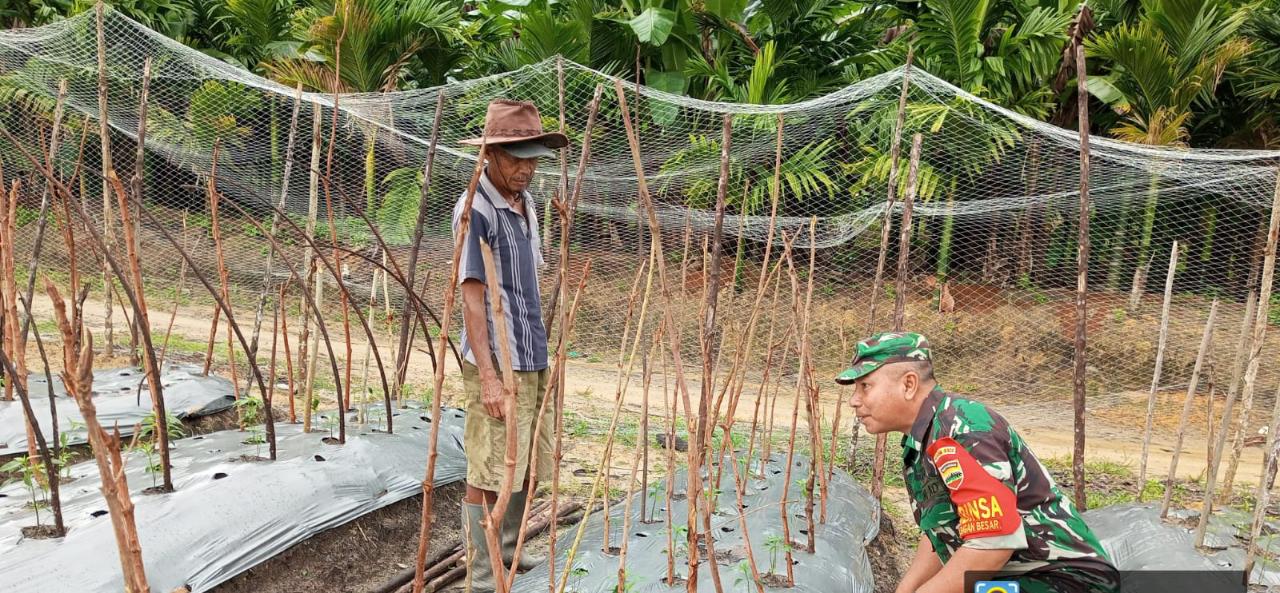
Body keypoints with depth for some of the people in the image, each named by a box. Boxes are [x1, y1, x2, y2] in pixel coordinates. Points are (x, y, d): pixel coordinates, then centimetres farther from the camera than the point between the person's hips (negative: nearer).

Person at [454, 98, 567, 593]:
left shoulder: (527, 205, 11)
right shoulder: (476, 209, -14)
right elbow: (473, 297, -17)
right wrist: (488, 376, -20)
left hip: (534, 359, 8)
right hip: (497, 363, -8)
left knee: (530, 465, 18)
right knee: (489, 476, -1)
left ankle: (507, 548, 35)